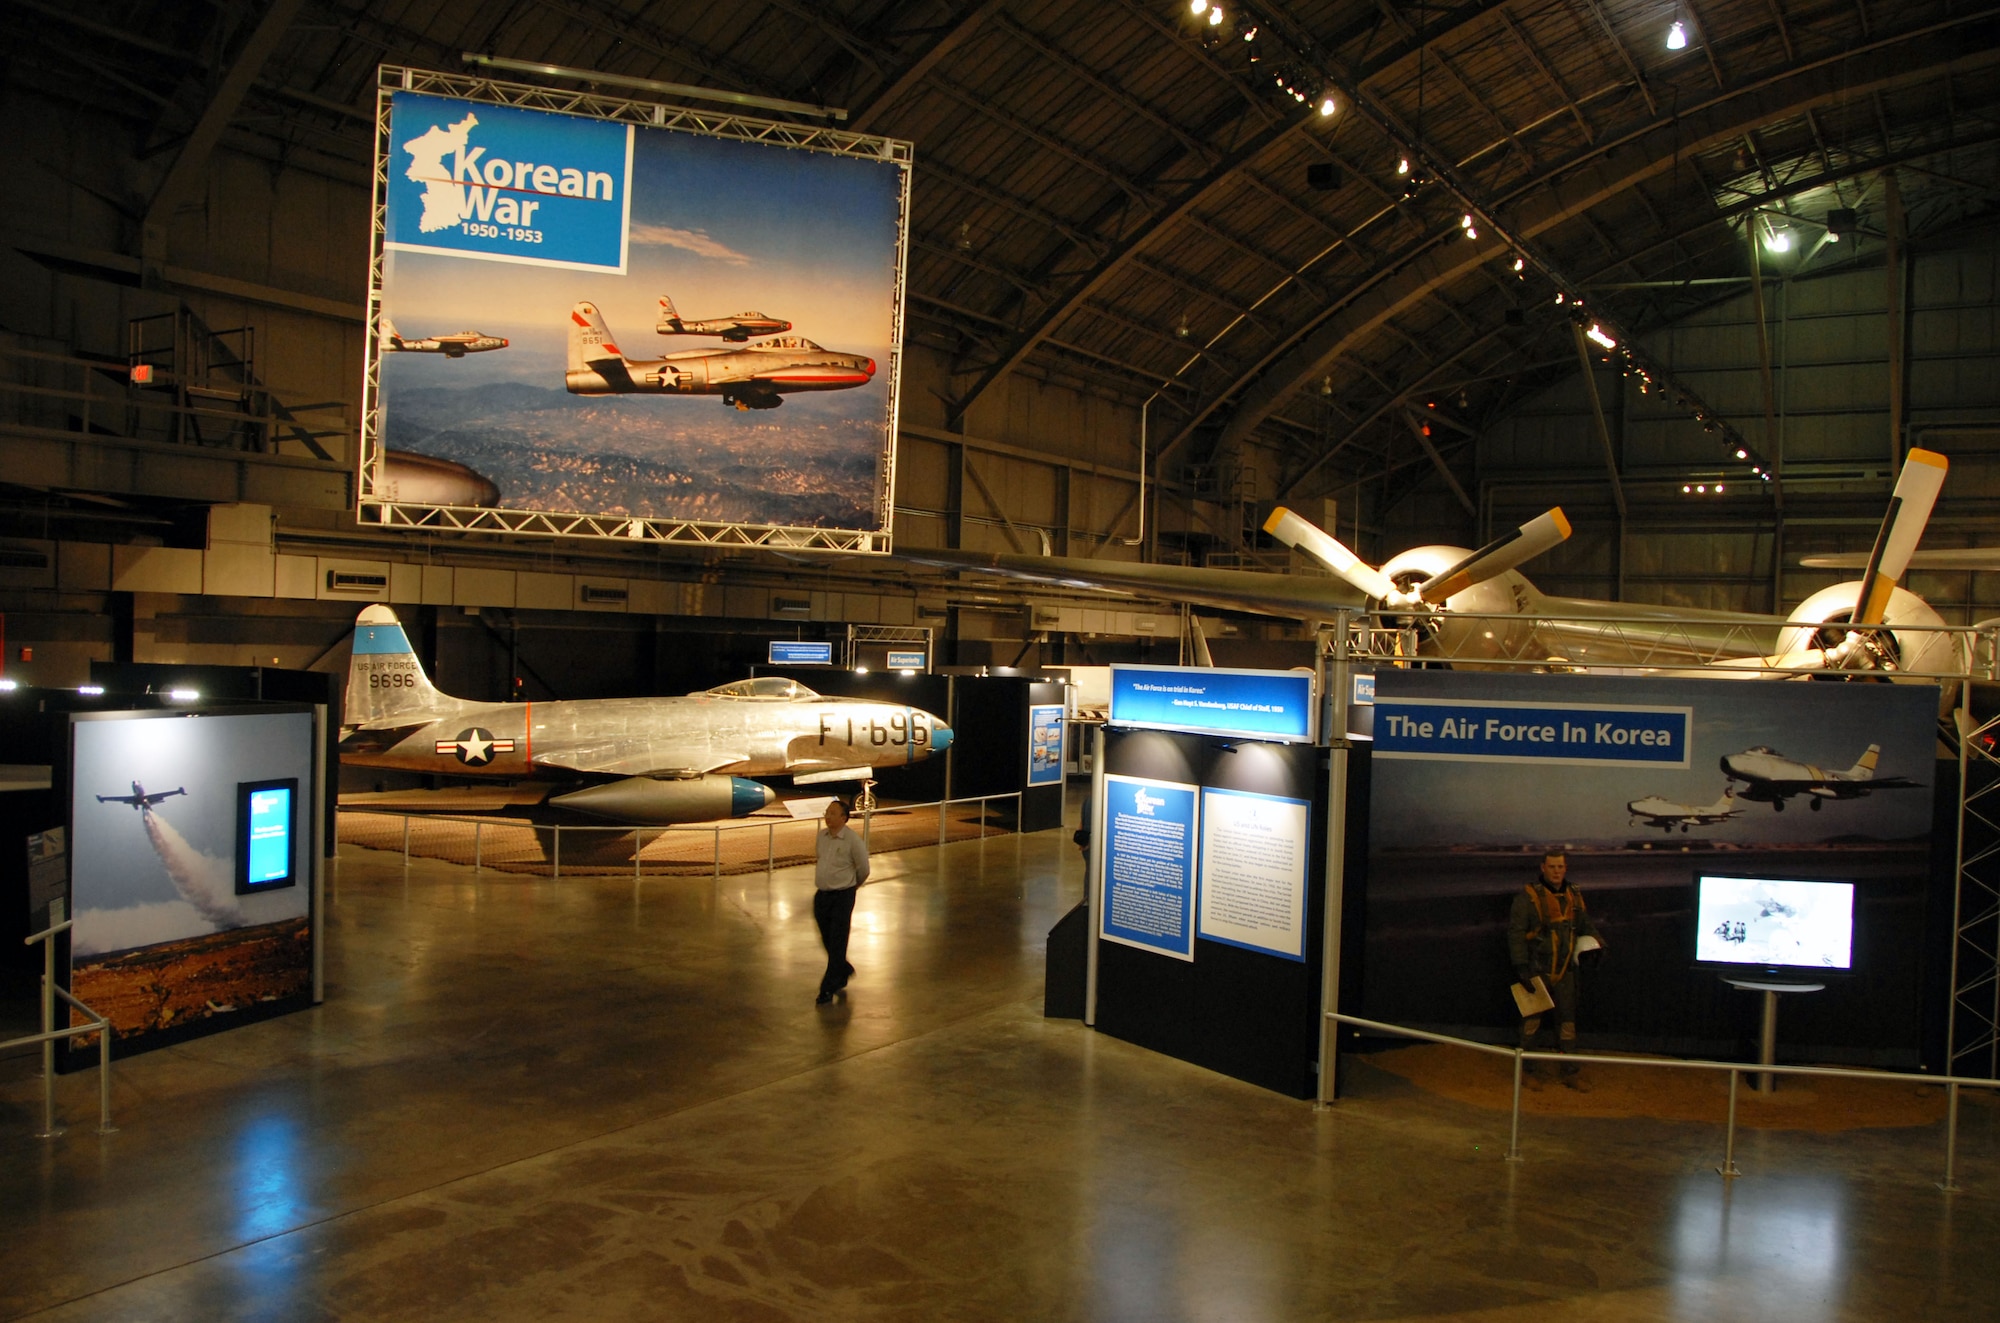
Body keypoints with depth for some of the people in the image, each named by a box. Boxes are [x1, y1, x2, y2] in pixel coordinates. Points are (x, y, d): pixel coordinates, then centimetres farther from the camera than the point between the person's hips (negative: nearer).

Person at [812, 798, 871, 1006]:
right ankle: (844, 971, 40)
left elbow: (863, 869, -3)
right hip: (821, 895, 6)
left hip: (842, 897, -6)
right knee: (827, 941, 16)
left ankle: (828, 990, 6)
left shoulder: (852, 839, -14)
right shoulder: (822, 836, 4)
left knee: (837, 945, -1)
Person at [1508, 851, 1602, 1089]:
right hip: (1537, 970, -4)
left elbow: (1585, 925, 19)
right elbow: (1516, 932, -13)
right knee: (1532, 1020, 4)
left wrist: (1596, 943, -1)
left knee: (1567, 1021, 9)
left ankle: (1570, 1071, 18)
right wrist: (1521, 967, -18)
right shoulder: (1528, 896, -10)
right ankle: (1528, 1069, 17)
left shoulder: (1574, 896, 6)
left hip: (1564, 971, 5)